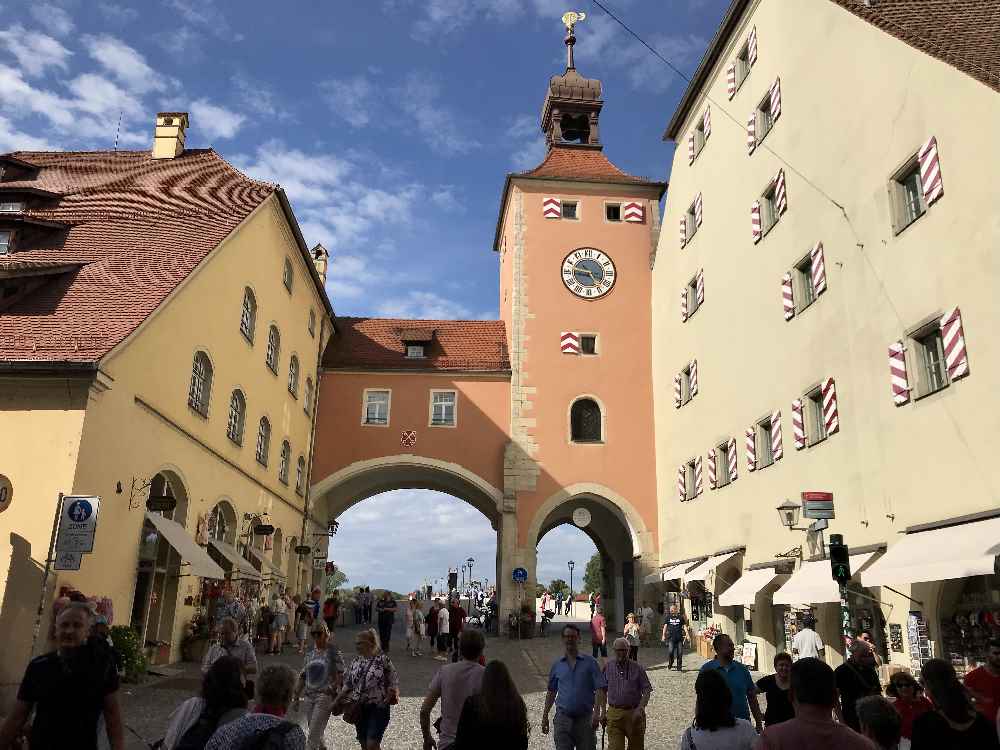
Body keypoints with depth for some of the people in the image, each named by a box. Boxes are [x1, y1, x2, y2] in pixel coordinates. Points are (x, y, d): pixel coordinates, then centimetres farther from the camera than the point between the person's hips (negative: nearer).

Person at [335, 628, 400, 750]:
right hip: (359, 708, 6)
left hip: (378, 708, -5)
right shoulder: (356, 661, 6)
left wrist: (391, 695, -20)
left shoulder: (383, 659, -9)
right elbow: (348, 684, 13)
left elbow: (394, 682, -5)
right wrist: (337, 700, 6)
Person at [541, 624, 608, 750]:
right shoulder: (557, 664, 9)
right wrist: (545, 716, 14)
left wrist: (597, 712, -18)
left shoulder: (590, 662, 0)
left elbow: (601, 688, -6)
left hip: (585, 718, -1)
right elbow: (551, 692, 17)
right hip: (563, 717, 2)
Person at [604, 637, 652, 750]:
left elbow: (647, 691, -2)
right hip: (614, 714, 0)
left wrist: (640, 709, -16)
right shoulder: (608, 667, 3)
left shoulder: (637, 668, -1)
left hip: (634, 714, 0)